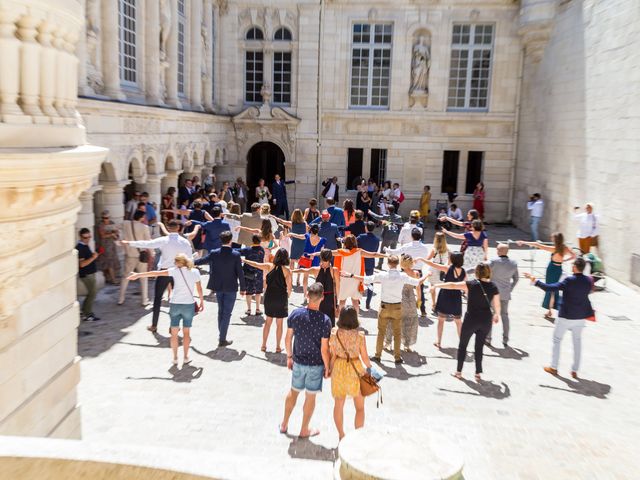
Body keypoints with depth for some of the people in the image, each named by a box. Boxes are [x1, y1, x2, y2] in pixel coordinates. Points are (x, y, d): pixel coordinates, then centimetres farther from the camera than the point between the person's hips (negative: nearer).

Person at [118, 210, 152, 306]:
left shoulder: (125, 224, -6)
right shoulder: (144, 227, -14)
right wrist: (151, 253, 1)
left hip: (129, 255, 2)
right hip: (141, 255, -2)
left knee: (126, 277, 16)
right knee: (144, 277, 11)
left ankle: (121, 299, 20)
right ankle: (145, 300, 12)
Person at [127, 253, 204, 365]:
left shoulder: (175, 270, -3)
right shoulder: (195, 272, 2)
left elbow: (155, 273, -4)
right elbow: (199, 289, 5)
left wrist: (138, 275, 1)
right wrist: (201, 302, 18)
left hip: (175, 304, -1)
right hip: (189, 305, 1)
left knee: (174, 333, 11)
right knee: (186, 332, 13)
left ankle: (175, 358, 16)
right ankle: (186, 357, 17)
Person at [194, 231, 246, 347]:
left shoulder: (214, 253, -6)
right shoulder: (236, 254, -13)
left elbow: (201, 261, 8)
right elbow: (240, 273, -10)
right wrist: (243, 288, 0)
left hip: (218, 287, 3)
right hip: (231, 288, -3)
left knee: (221, 311, 20)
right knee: (227, 313, 3)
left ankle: (222, 335, 30)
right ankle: (222, 339, 4)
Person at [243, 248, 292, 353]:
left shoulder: (269, 266, -4)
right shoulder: (287, 270, -12)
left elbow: (256, 264, 8)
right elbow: (289, 288, -12)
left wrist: (244, 260, 23)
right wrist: (287, 297, 8)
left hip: (269, 297, 3)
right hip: (281, 298, -3)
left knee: (268, 321, 17)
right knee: (279, 323, 9)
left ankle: (264, 345, 21)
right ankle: (278, 347, 16)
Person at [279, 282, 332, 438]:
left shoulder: (295, 314, -12)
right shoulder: (325, 320, -22)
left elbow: (288, 339, -2)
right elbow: (324, 349, -17)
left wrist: (289, 357, 13)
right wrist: (327, 367, -2)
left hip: (298, 362, 3)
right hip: (316, 364, -3)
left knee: (293, 392, 23)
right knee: (310, 396, 13)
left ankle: (284, 424, 38)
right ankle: (304, 430, 29)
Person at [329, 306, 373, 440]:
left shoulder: (334, 333, -11)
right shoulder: (359, 335, -17)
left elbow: (332, 355, -5)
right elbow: (364, 356, -9)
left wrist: (330, 369, 10)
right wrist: (369, 366, 10)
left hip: (338, 369, 2)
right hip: (355, 370, -2)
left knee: (338, 405, 19)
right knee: (360, 407, 16)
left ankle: (341, 435, 31)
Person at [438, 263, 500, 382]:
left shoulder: (471, 284, -12)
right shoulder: (493, 287, -3)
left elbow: (452, 285, -9)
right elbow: (497, 305, 5)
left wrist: (436, 286, 3)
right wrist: (497, 315, 25)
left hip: (471, 319, -3)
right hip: (486, 320, 3)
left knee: (462, 345, 14)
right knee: (479, 347, 15)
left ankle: (459, 371, 21)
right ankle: (478, 373, 16)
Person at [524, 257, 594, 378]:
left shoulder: (569, 281, -22)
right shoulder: (588, 281, -5)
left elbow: (549, 288, -24)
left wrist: (535, 281, -18)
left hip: (566, 316, -5)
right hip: (580, 317, 5)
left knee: (557, 339, 12)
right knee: (577, 342, 16)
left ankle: (554, 367, 18)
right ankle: (575, 370, 21)